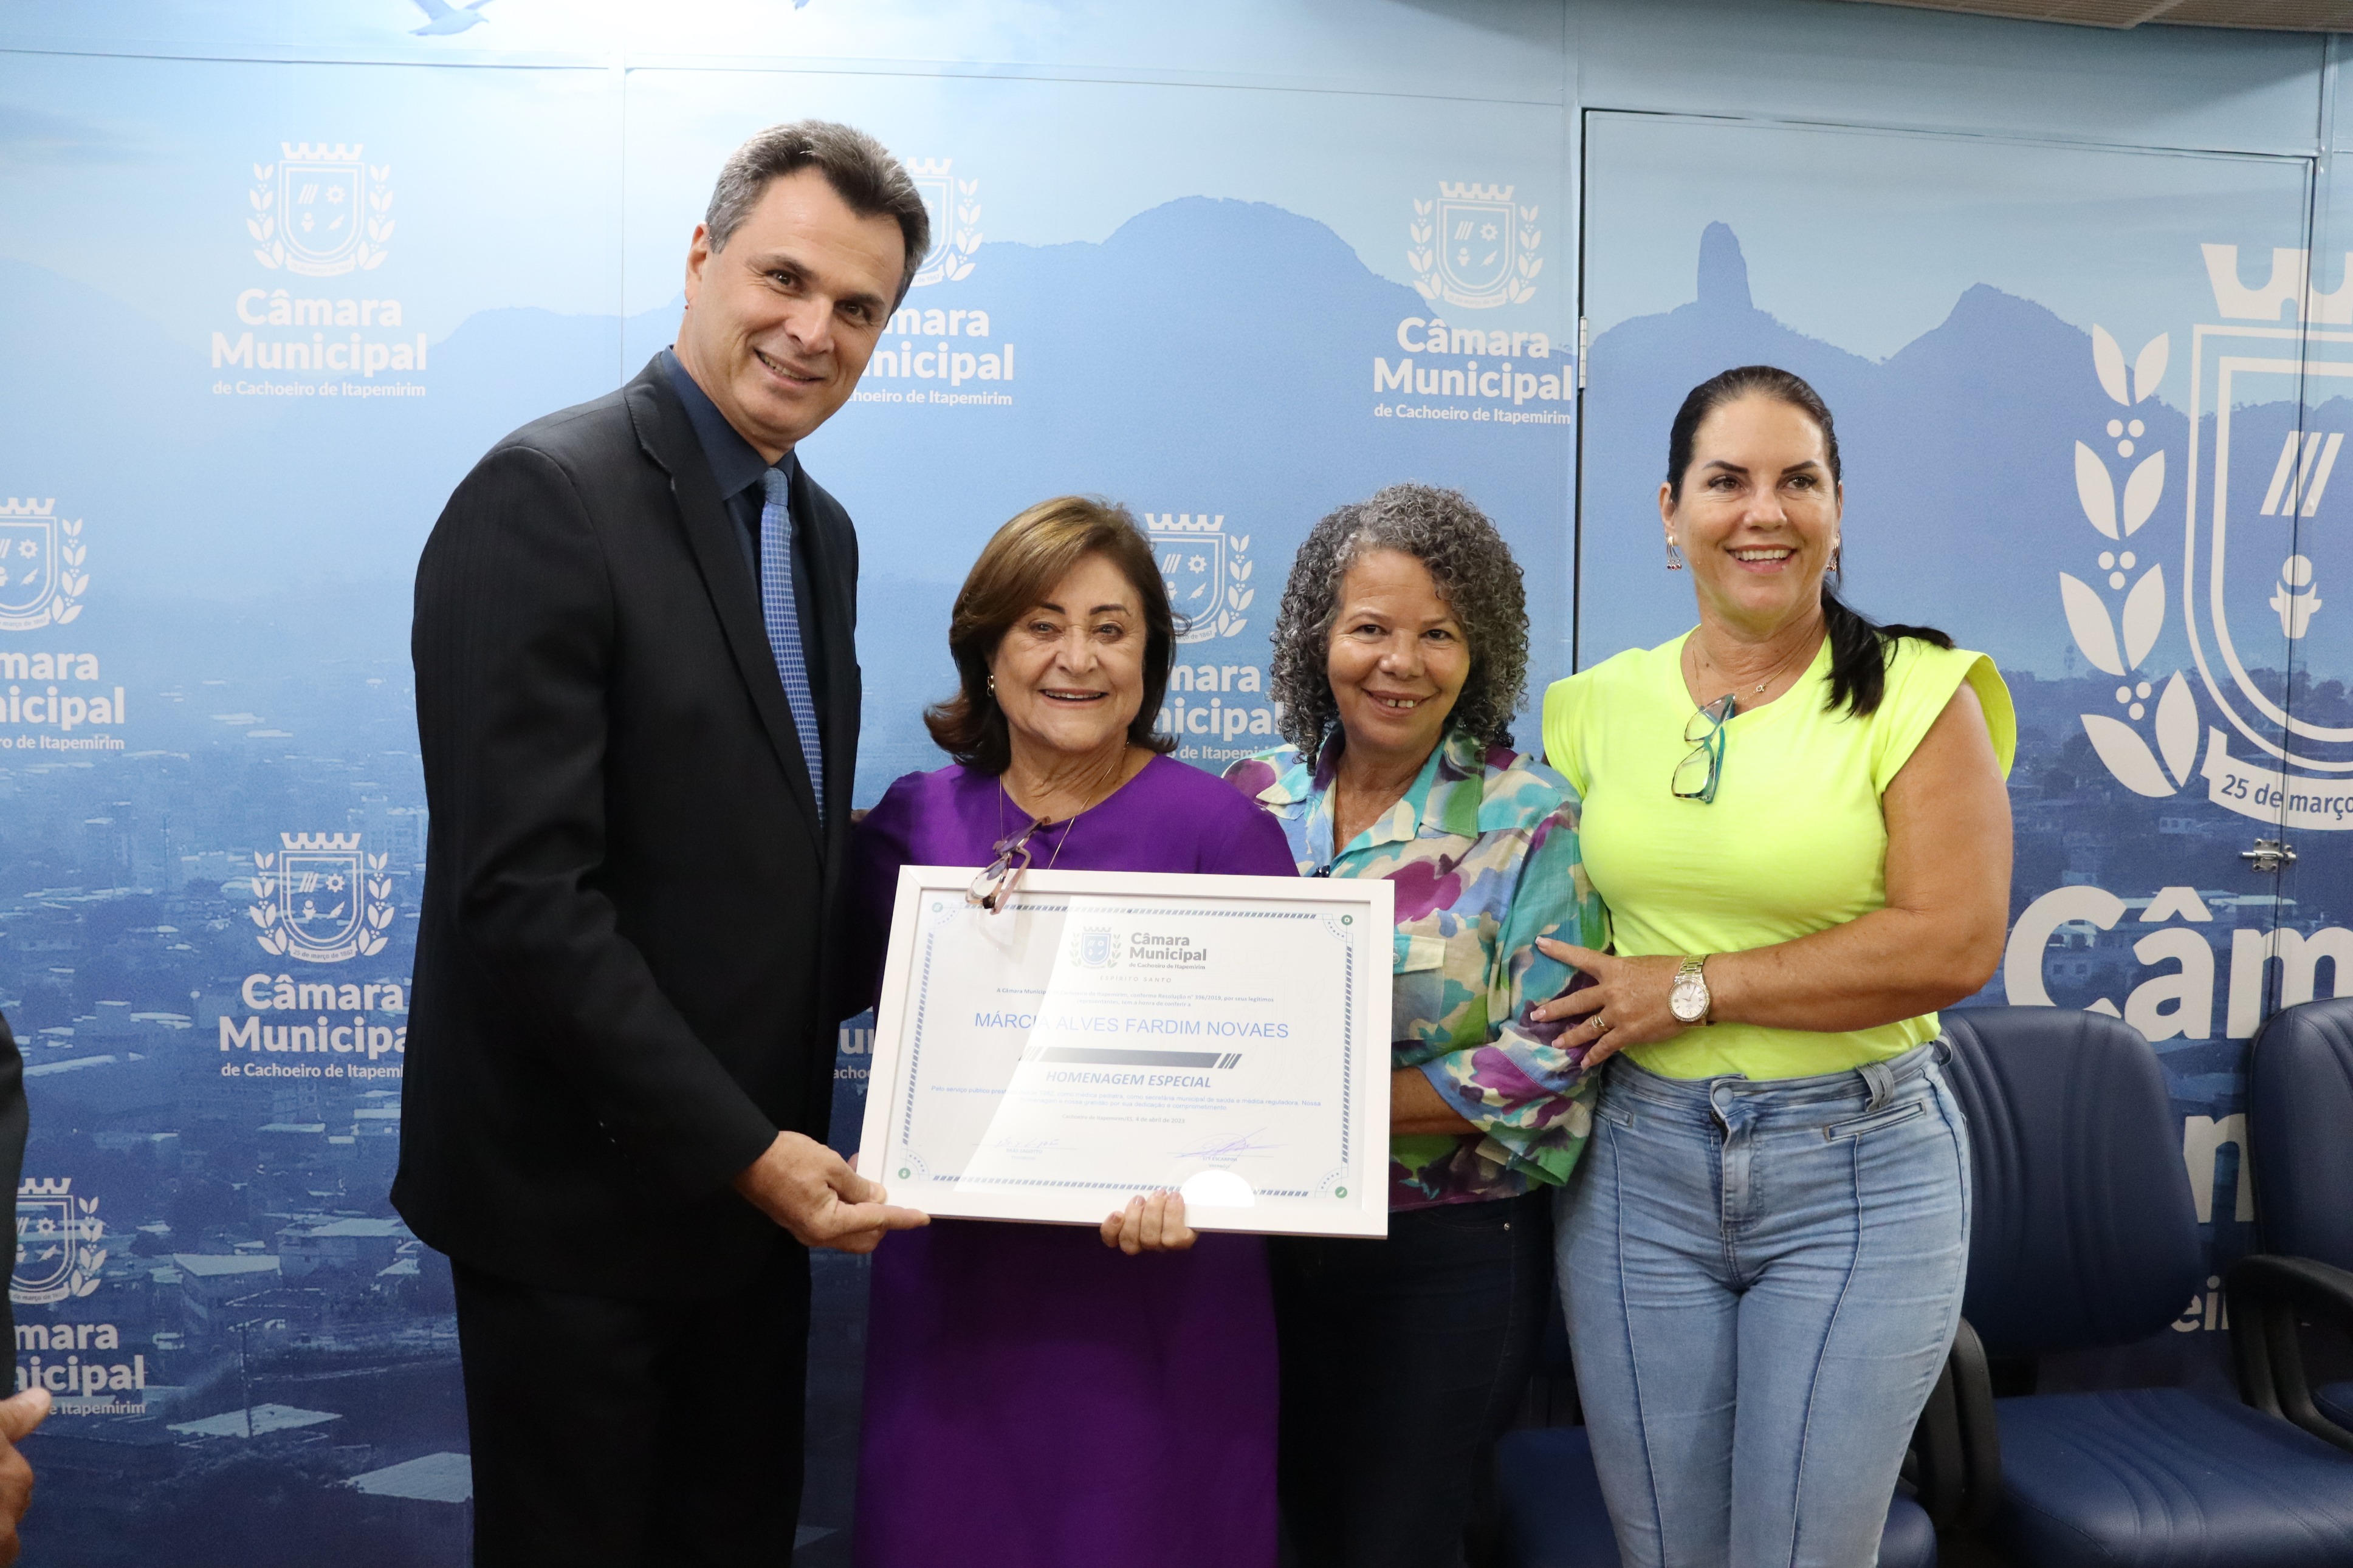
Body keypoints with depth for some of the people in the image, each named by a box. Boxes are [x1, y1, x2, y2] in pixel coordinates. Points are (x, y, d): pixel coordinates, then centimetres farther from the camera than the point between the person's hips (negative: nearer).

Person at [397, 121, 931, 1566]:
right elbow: (522, 892, -23)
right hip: (580, 1189, -7)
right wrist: (742, 1148, -20)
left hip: (754, 1178, 8)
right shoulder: (549, 496, -17)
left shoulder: (820, 530, 9)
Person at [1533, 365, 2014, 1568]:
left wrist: (1691, 988, -15)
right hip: (1640, 1165, 3)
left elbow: (1955, 943, -16)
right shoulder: (1598, 704, 5)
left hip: (1861, 1169, -3)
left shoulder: (1915, 693, -7)